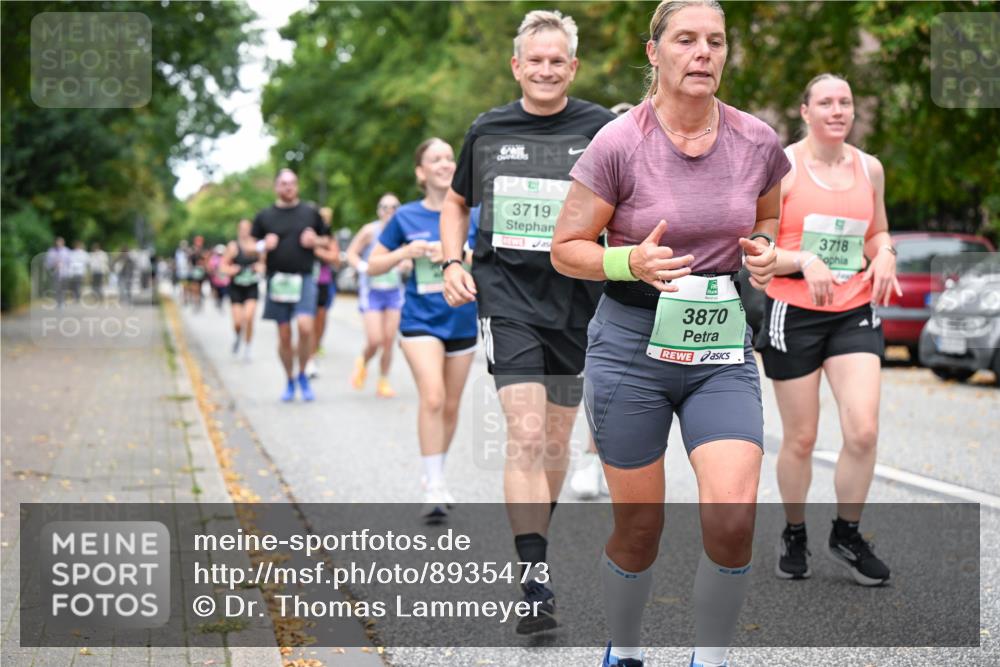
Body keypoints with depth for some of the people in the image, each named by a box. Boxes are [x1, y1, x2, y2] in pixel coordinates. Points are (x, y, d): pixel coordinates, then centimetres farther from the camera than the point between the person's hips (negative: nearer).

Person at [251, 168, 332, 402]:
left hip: (304, 279, -1)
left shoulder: (310, 212, 9)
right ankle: (289, 380, 20)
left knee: (305, 326, -19)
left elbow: (327, 241, 17)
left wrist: (316, 241, -4)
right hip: (277, 280, 1)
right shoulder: (264, 216, 8)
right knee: (284, 335, 4)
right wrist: (263, 245, -8)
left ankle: (303, 375, 2)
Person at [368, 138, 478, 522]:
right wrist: (406, 251, -12)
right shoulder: (406, 217, 0)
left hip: (463, 321, 3)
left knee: (451, 406, 10)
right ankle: (434, 489, -17)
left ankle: (435, 479, 30)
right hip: (421, 320, -2)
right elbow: (373, 266, 5)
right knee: (432, 398, -20)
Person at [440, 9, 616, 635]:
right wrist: (453, 263, 5)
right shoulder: (487, 130, 5)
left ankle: (536, 539, 38)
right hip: (507, 296, -1)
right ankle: (536, 586, -15)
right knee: (526, 436, -14)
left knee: (557, 439, 14)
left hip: (577, 300, 1)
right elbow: (457, 202, 20)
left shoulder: (603, 129, -1)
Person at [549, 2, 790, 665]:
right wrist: (632, 262, -22)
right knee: (639, 527, 7)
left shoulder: (758, 142, -1)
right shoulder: (618, 144, -10)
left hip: (724, 351, 2)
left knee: (733, 518, -14)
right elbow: (566, 248, -4)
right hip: (632, 347, -2)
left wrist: (765, 251, -3)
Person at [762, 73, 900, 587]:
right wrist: (802, 260, -25)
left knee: (863, 431, -11)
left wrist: (884, 255, -1)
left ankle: (847, 534, 11)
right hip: (793, 313, -3)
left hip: (854, 312, 3)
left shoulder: (870, 168, 7)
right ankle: (794, 535, 27)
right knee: (800, 439, 4)